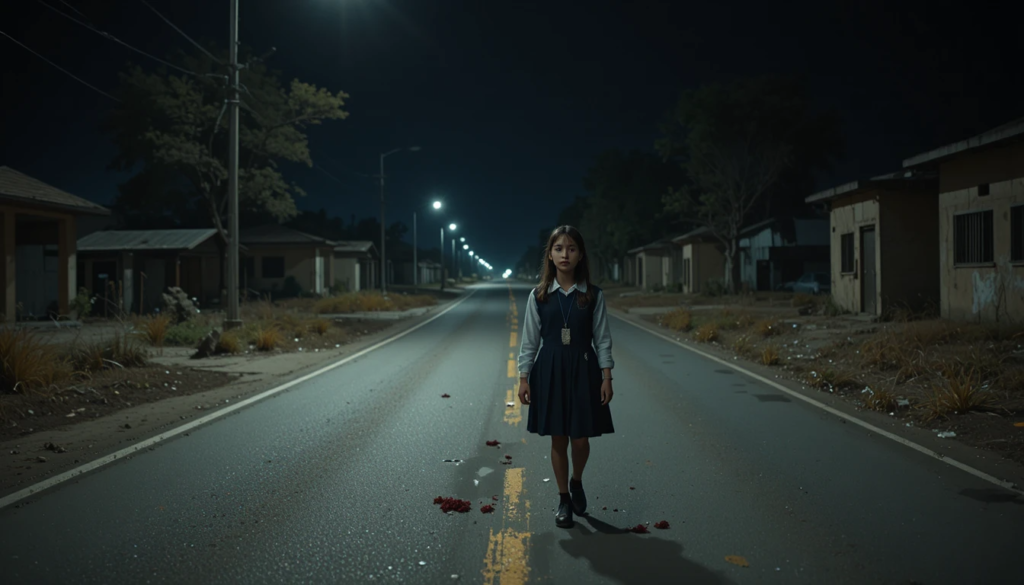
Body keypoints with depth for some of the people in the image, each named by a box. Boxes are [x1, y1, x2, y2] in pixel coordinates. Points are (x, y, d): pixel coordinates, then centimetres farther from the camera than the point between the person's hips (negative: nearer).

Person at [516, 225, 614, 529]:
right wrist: (524, 378, -1)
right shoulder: (538, 296, -1)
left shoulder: (594, 296, -1)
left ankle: (576, 482, 33)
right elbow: (529, 340, 3)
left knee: (580, 439, 2)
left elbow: (602, 339, 1)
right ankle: (564, 499, 24)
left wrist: (606, 377, -4)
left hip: (583, 370, 0)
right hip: (549, 370, 0)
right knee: (558, 439, 7)